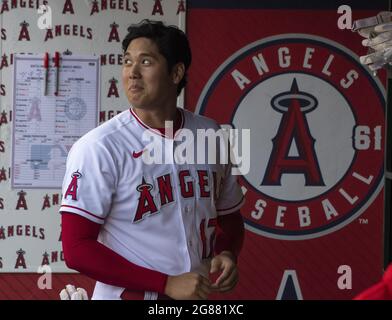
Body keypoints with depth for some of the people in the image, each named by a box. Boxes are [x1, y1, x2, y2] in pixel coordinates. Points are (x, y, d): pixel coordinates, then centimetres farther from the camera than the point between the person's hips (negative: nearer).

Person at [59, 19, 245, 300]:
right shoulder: (98, 147, -16)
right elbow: (76, 249, -19)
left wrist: (227, 254, -9)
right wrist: (167, 284, -22)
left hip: (200, 296, 5)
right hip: (130, 293, -4)